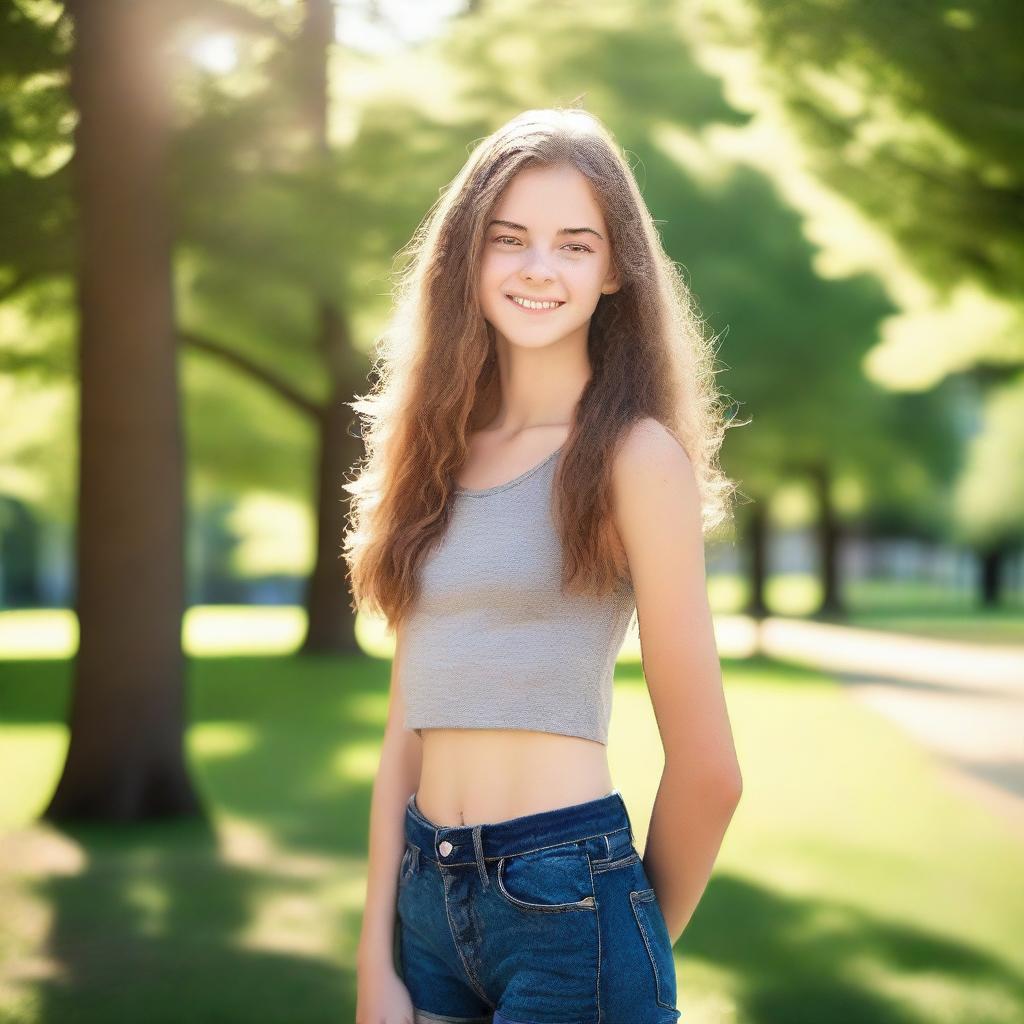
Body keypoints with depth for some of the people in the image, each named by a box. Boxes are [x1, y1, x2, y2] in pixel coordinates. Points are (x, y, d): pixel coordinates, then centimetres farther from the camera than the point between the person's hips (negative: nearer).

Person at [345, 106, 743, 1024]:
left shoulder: (635, 457, -8)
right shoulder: (438, 453, 9)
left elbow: (707, 769, -8)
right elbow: (407, 730, 7)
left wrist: (640, 941, 5)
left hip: (571, 906, -5)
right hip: (429, 896, 5)